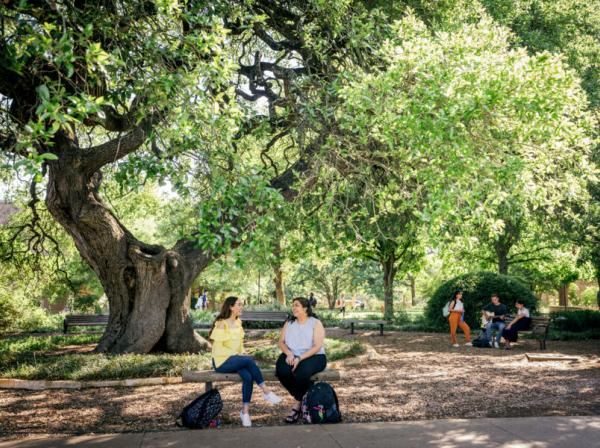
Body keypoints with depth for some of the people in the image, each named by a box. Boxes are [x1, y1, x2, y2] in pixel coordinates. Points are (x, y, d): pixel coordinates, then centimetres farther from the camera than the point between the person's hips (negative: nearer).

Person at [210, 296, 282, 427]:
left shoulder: (238, 322, 13)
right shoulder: (221, 324, -9)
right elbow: (218, 348, -14)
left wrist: (242, 354, 0)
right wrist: (237, 354, -19)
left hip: (236, 359, 6)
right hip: (222, 361, -6)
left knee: (248, 377, -26)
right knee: (249, 360, -31)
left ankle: (245, 411, -22)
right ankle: (266, 392, -21)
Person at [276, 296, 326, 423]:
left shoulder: (316, 323, -2)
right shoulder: (289, 323, 13)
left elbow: (317, 346, -11)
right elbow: (281, 342, 8)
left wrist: (300, 358, -22)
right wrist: (289, 353, -14)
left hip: (313, 356, -4)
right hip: (292, 356, 4)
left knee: (302, 372, -37)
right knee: (282, 371, -29)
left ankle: (297, 404, -13)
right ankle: (302, 398, -9)